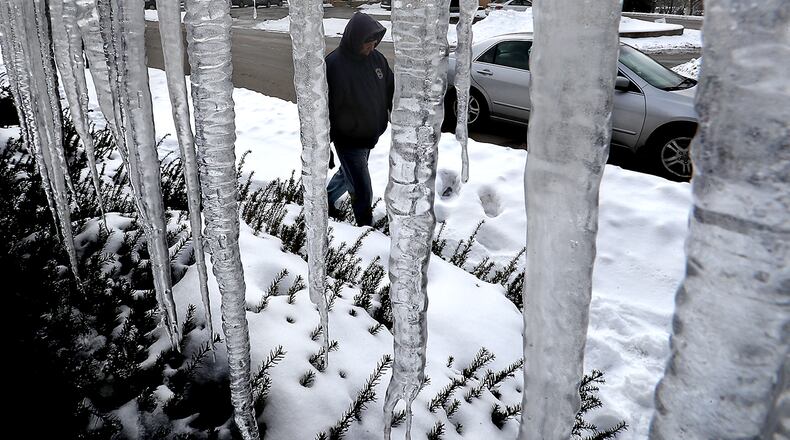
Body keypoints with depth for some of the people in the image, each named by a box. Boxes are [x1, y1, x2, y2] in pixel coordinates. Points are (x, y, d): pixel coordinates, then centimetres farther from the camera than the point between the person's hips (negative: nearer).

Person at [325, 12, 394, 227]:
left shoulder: (377, 58, -2)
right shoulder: (333, 64, -19)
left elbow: (391, 92, 8)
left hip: (370, 137, 7)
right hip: (348, 141, -7)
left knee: (348, 176, 27)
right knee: (362, 193, -4)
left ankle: (326, 199, 53)